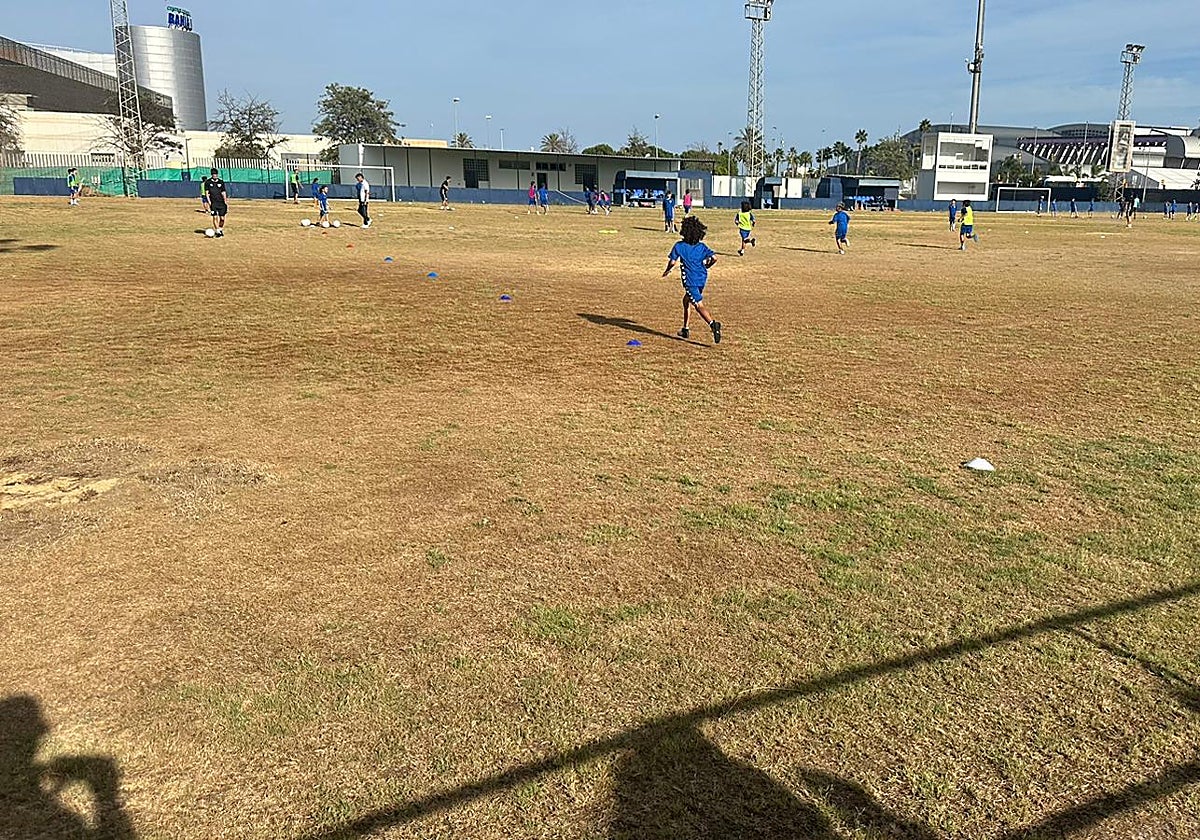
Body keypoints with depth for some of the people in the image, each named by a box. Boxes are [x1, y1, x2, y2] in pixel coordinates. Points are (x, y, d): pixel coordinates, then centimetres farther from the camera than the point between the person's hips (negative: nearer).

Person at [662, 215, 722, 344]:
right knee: (687, 300, 25)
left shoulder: (679, 246, -6)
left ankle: (712, 324, -37)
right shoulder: (702, 246, 4)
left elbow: (672, 261, -10)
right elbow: (714, 257, -6)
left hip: (690, 281, -6)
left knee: (699, 305, -12)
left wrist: (667, 271, 10)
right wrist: (706, 266, 13)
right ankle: (685, 330, 31)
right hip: (702, 279, 6)